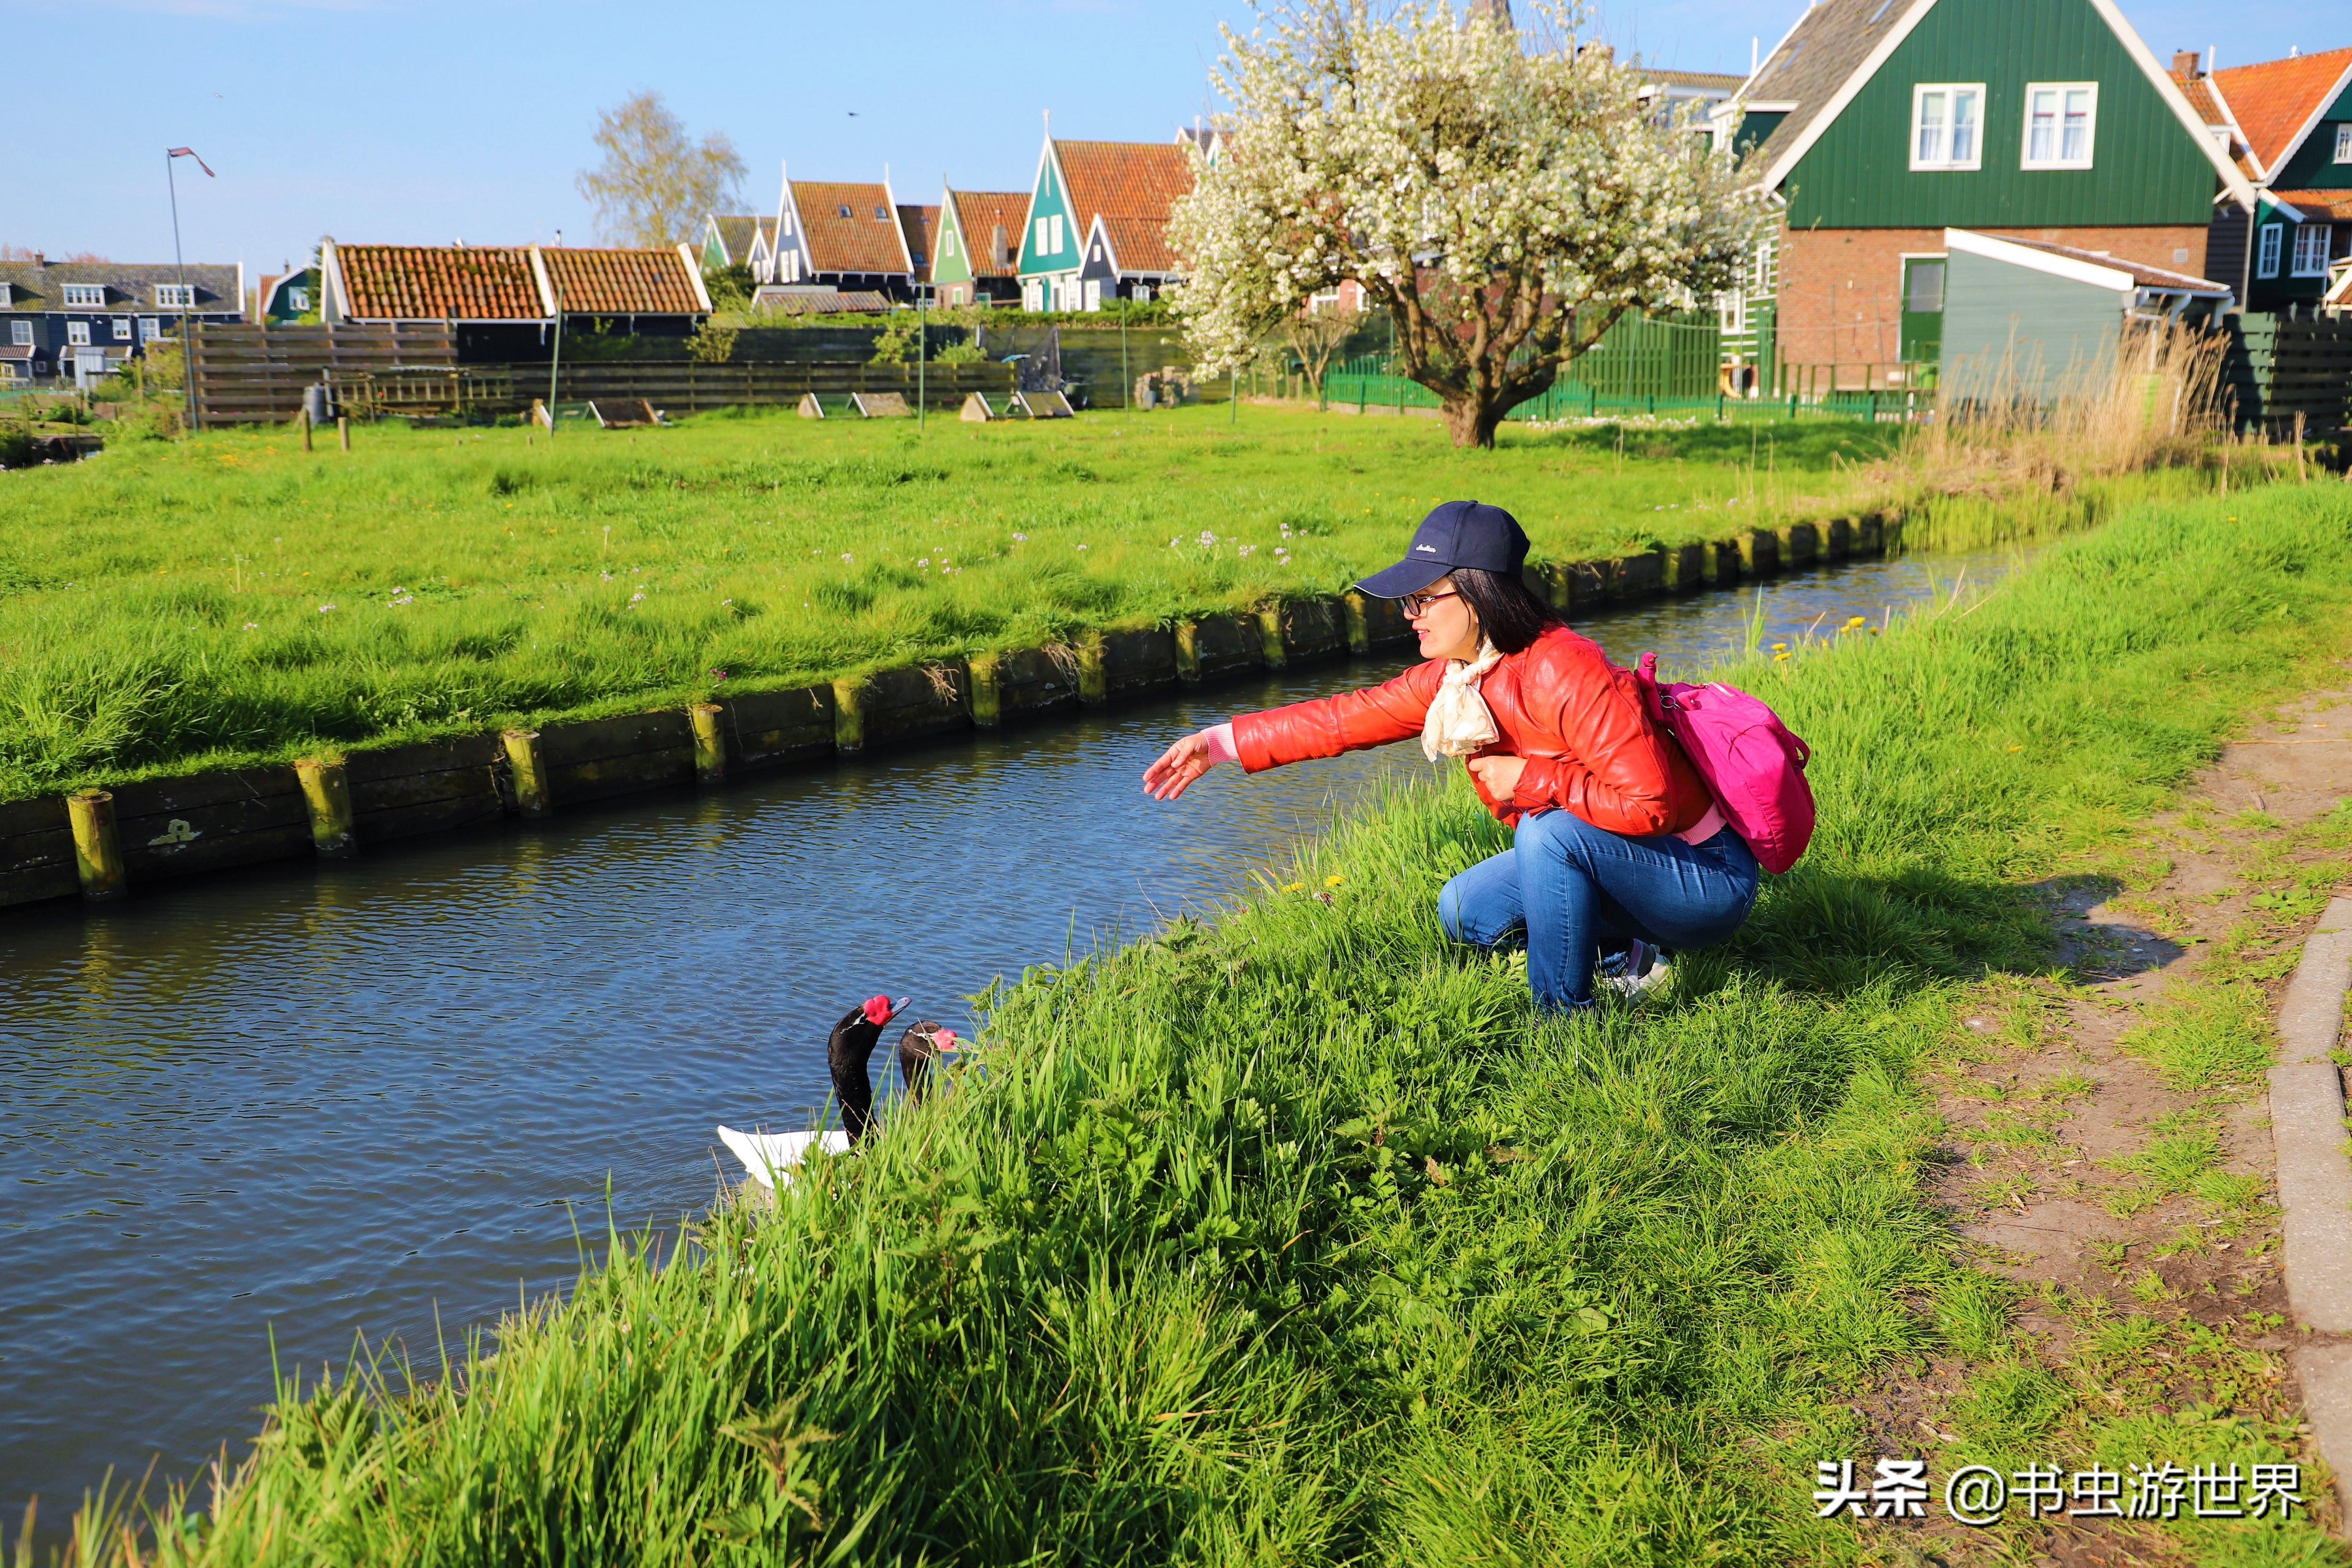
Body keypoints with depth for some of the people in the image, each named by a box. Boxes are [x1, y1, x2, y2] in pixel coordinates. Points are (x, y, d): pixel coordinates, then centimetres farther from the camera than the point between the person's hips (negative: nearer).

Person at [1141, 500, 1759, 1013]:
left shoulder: (1564, 673, -30)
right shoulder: (1451, 678, -3)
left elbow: (1649, 804, -32)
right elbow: (1349, 717, 4)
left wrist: (1529, 778, -24)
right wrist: (1221, 743, 2)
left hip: (1706, 877, -9)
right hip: (1600, 864, 9)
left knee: (1547, 830, -30)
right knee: (1463, 912, 9)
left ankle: (1561, 1017, -12)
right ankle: (1625, 955, 15)